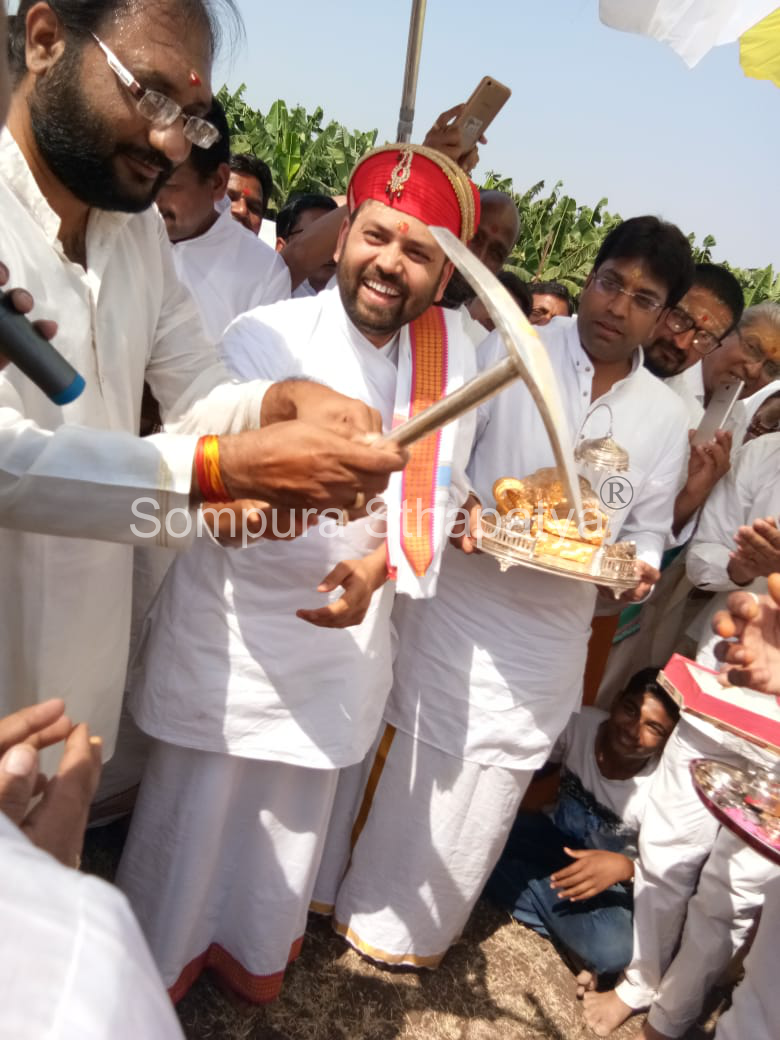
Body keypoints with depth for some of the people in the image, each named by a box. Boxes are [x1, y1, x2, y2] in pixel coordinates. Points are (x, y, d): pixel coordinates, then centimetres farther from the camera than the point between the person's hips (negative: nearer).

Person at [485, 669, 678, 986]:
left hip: (608, 879, -4)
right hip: (555, 837, 4)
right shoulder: (580, 723, -21)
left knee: (613, 950, -35)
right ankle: (565, 930, -11)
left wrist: (624, 866, -40)